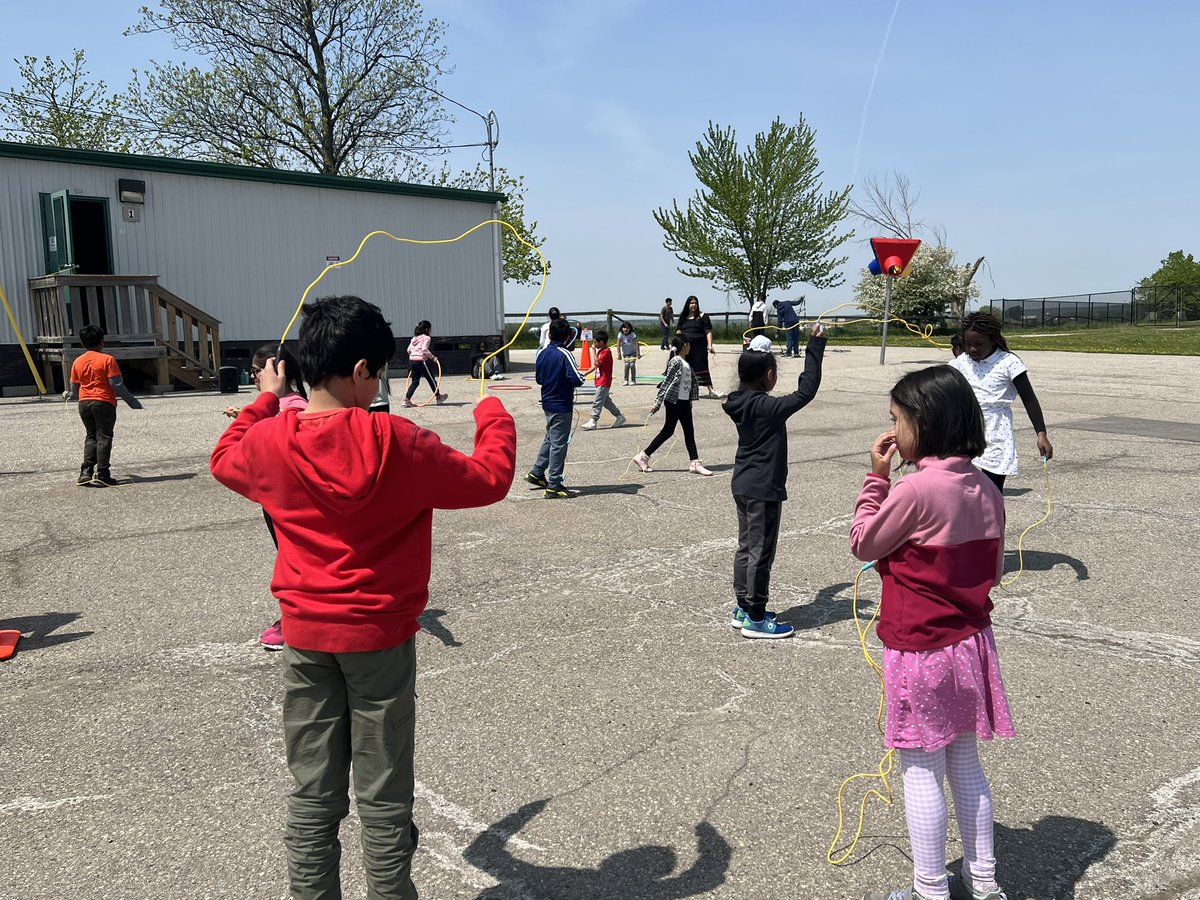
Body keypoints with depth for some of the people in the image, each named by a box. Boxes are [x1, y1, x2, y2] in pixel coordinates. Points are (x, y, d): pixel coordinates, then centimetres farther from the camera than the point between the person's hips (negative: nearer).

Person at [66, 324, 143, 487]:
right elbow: (116, 384, -11)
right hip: (104, 402, -5)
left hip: (84, 403, 5)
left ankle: (86, 472, 6)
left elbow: (74, 387, 15)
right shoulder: (108, 359, -7)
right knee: (104, 437, -3)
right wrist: (131, 401, -3)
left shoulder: (77, 362, 9)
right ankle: (102, 474, -7)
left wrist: (69, 396, 38)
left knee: (90, 436, 14)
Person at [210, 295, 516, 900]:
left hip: (305, 636, 4)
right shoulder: (397, 443, -18)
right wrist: (494, 416, 9)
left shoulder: (269, 440, -7)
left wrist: (264, 401, 27)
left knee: (313, 791, 16)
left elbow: (223, 461, 18)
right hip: (380, 636, -3)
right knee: (383, 795, 10)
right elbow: (489, 480, -8)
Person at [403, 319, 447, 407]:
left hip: (412, 360, 7)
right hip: (421, 361, -7)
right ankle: (438, 397, 24)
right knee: (431, 379, 10)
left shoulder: (414, 338, 17)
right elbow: (424, 349, -19)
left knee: (415, 381, 10)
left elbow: (409, 350, 15)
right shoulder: (426, 338, -5)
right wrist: (432, 357, -13)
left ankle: (407, 399, -1)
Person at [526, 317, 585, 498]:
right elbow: (577, 379, -25)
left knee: (550, 438, 25)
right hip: (562, 405, -7)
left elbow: (538, 378, 13)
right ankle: (554, 486, 4)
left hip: (547, 403, 7)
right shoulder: (565, 354, -18)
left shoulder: (542, 354, 4)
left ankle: (536, 472, 32)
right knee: (558, 444, -1)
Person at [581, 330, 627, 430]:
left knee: (597, 402, -9)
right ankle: (619, 417, 23)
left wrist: (594, 352, -16)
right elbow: (595, 366, 17)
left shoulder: (606, 352, -15)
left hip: (604, 382, -10)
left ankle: (593, 422, -9)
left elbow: (597, 363, -24)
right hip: (600, 381, 10)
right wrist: (585, 374, 13)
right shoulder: (600, 351, 14)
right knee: (606, 401, 15)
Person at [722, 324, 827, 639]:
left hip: (743, 486, 9)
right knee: (761, 552, 0)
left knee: (746, 547, 17)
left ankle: (743, 608, 27)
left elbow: (749, 375, 26)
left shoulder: (741, 403, 3)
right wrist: (815, 347, -18)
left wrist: (753, 353, 25)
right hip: (763, 490, -9)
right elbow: (805, 392, -23)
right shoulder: (768, 407, -21)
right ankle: (755, 619, 8)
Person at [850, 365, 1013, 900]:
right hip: (970, 641, 8)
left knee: (921, 771, 7)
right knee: (965, 764, 20)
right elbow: (993, 570, 10)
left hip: (922, 651, -8)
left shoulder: (916, 490, -22)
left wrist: (876, 477, -6)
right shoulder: (985, 490, 1)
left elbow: (862, 544, -9)